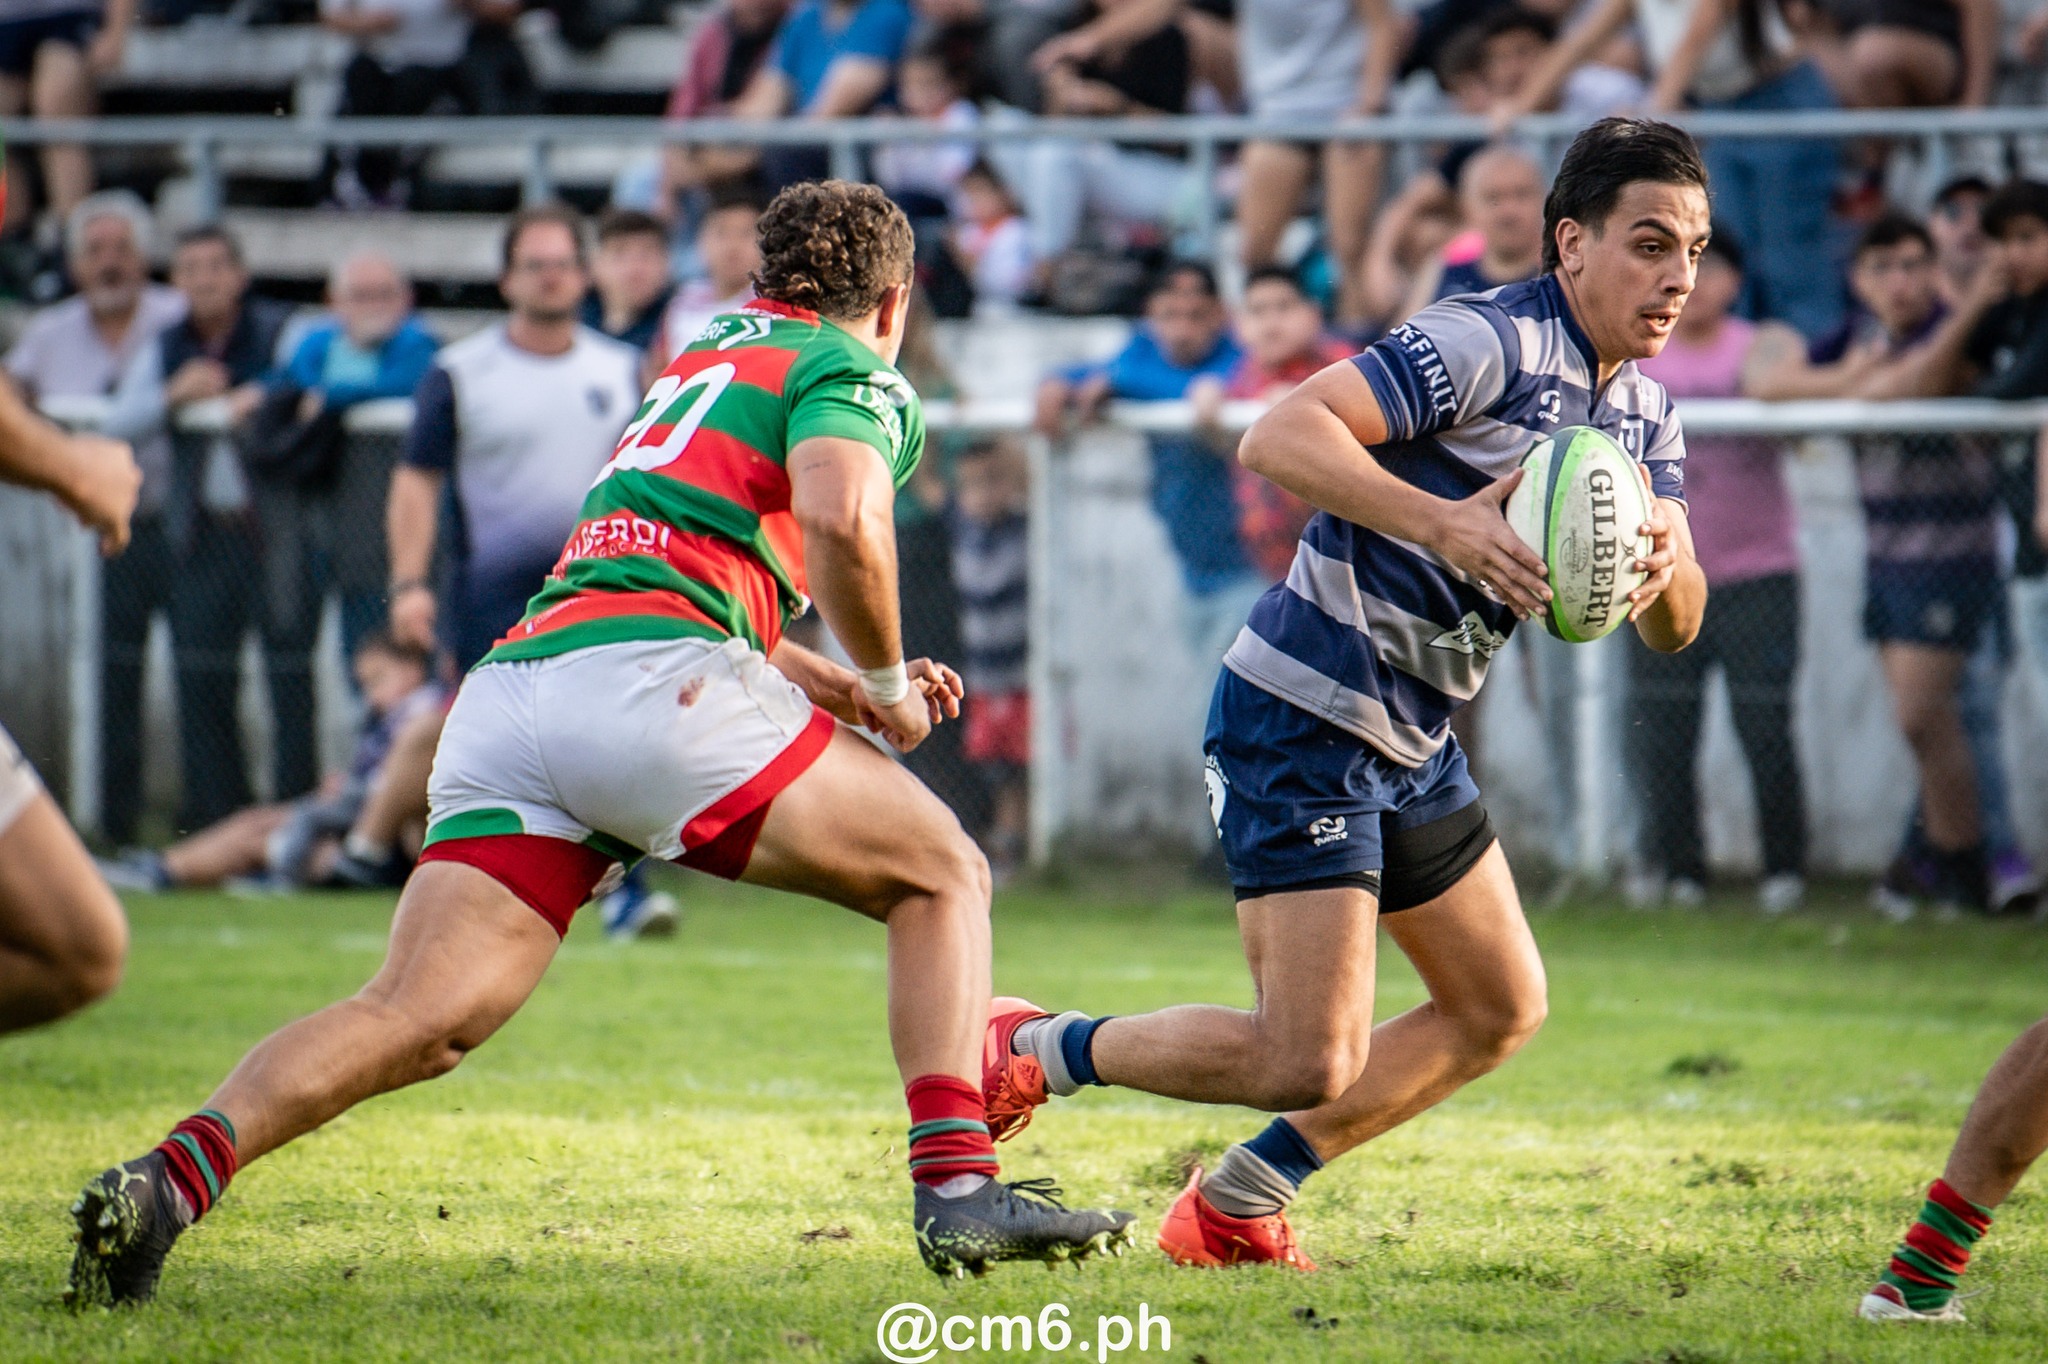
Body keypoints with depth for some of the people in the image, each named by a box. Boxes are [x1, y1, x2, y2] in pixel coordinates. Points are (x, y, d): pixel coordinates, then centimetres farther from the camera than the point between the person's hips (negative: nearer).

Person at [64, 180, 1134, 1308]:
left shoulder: (703, 359, 36)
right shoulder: (852, 376, 11)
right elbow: (841, 520, -11)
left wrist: (834, 686, 42)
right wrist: (884, 686, 5)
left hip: (506, 689, 6)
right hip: (647, 679, -6)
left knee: (419, 1020, -7)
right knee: (942, 874, 12)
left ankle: (171, 1179, -30)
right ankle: (958, 1190, -2)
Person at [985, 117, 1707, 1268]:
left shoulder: (1645, 411, 9)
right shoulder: (1489, 344, -19)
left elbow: (1677, 623, 6)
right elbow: (1279, 437, -27)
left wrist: (1666, 570, -18)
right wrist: (1444, 525, -38)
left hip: (1414, 743, 10)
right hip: (1304, 721, -10)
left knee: (1503, 1010, 15)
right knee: (1308, 1062, -14)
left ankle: (1234, 1209, 23)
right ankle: (1032, 1054, 7)